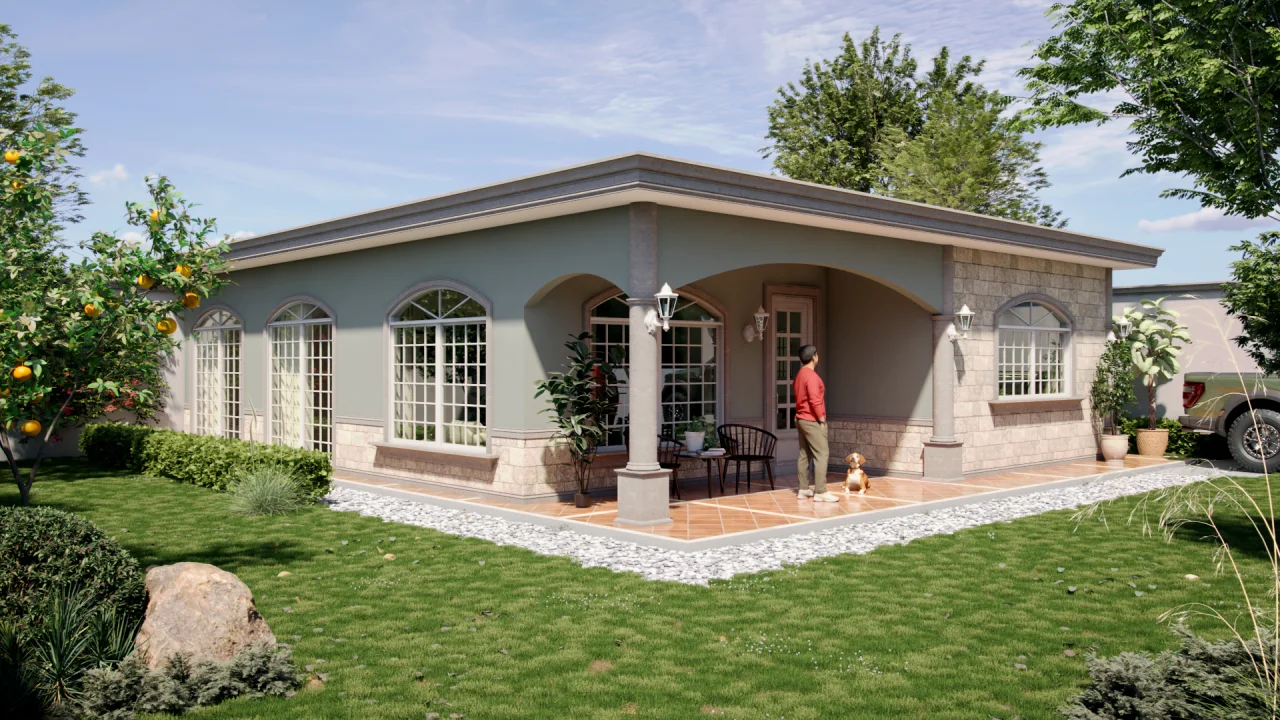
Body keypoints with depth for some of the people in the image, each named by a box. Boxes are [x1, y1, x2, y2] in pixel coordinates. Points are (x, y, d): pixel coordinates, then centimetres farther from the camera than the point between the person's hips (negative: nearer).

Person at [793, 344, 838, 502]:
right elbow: (815, 400, -23)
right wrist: (821, 419, -15)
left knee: (804, 455, 11)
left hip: (801, 419, 10)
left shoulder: (799, 375, 13)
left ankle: (803, 489, 13)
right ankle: (820, 492, -11)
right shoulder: (811, 375, -18)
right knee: (821, 455, -9)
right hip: (812, 421, -10)